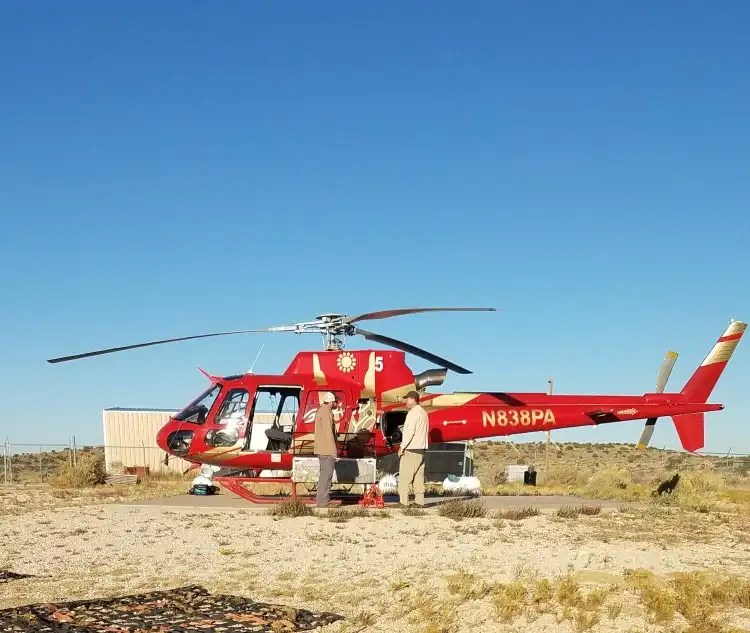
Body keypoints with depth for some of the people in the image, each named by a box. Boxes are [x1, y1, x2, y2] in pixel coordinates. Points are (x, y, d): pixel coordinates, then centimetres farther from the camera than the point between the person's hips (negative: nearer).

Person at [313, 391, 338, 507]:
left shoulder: (320, 411, 16)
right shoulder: (326, 412, -16)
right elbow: (328, 432, -21)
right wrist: (333, 451, -19)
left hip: (321, 449, 11)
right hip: (327, 449, -11)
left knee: (324, 473, 17)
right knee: (326, 474, -9)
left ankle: (322, 499, 22)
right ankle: (322, 501, -11)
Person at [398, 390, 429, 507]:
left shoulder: (413, 413, -12)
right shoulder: (423, 413, 17)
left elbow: (409, 432, -18)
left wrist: (402, 447, -12)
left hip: (411, 449, -9)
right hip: (422, 449, 9)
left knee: (404, 477, -7)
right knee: (419, 476, 9)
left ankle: (403, 502, -10)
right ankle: (419, 501, 8)